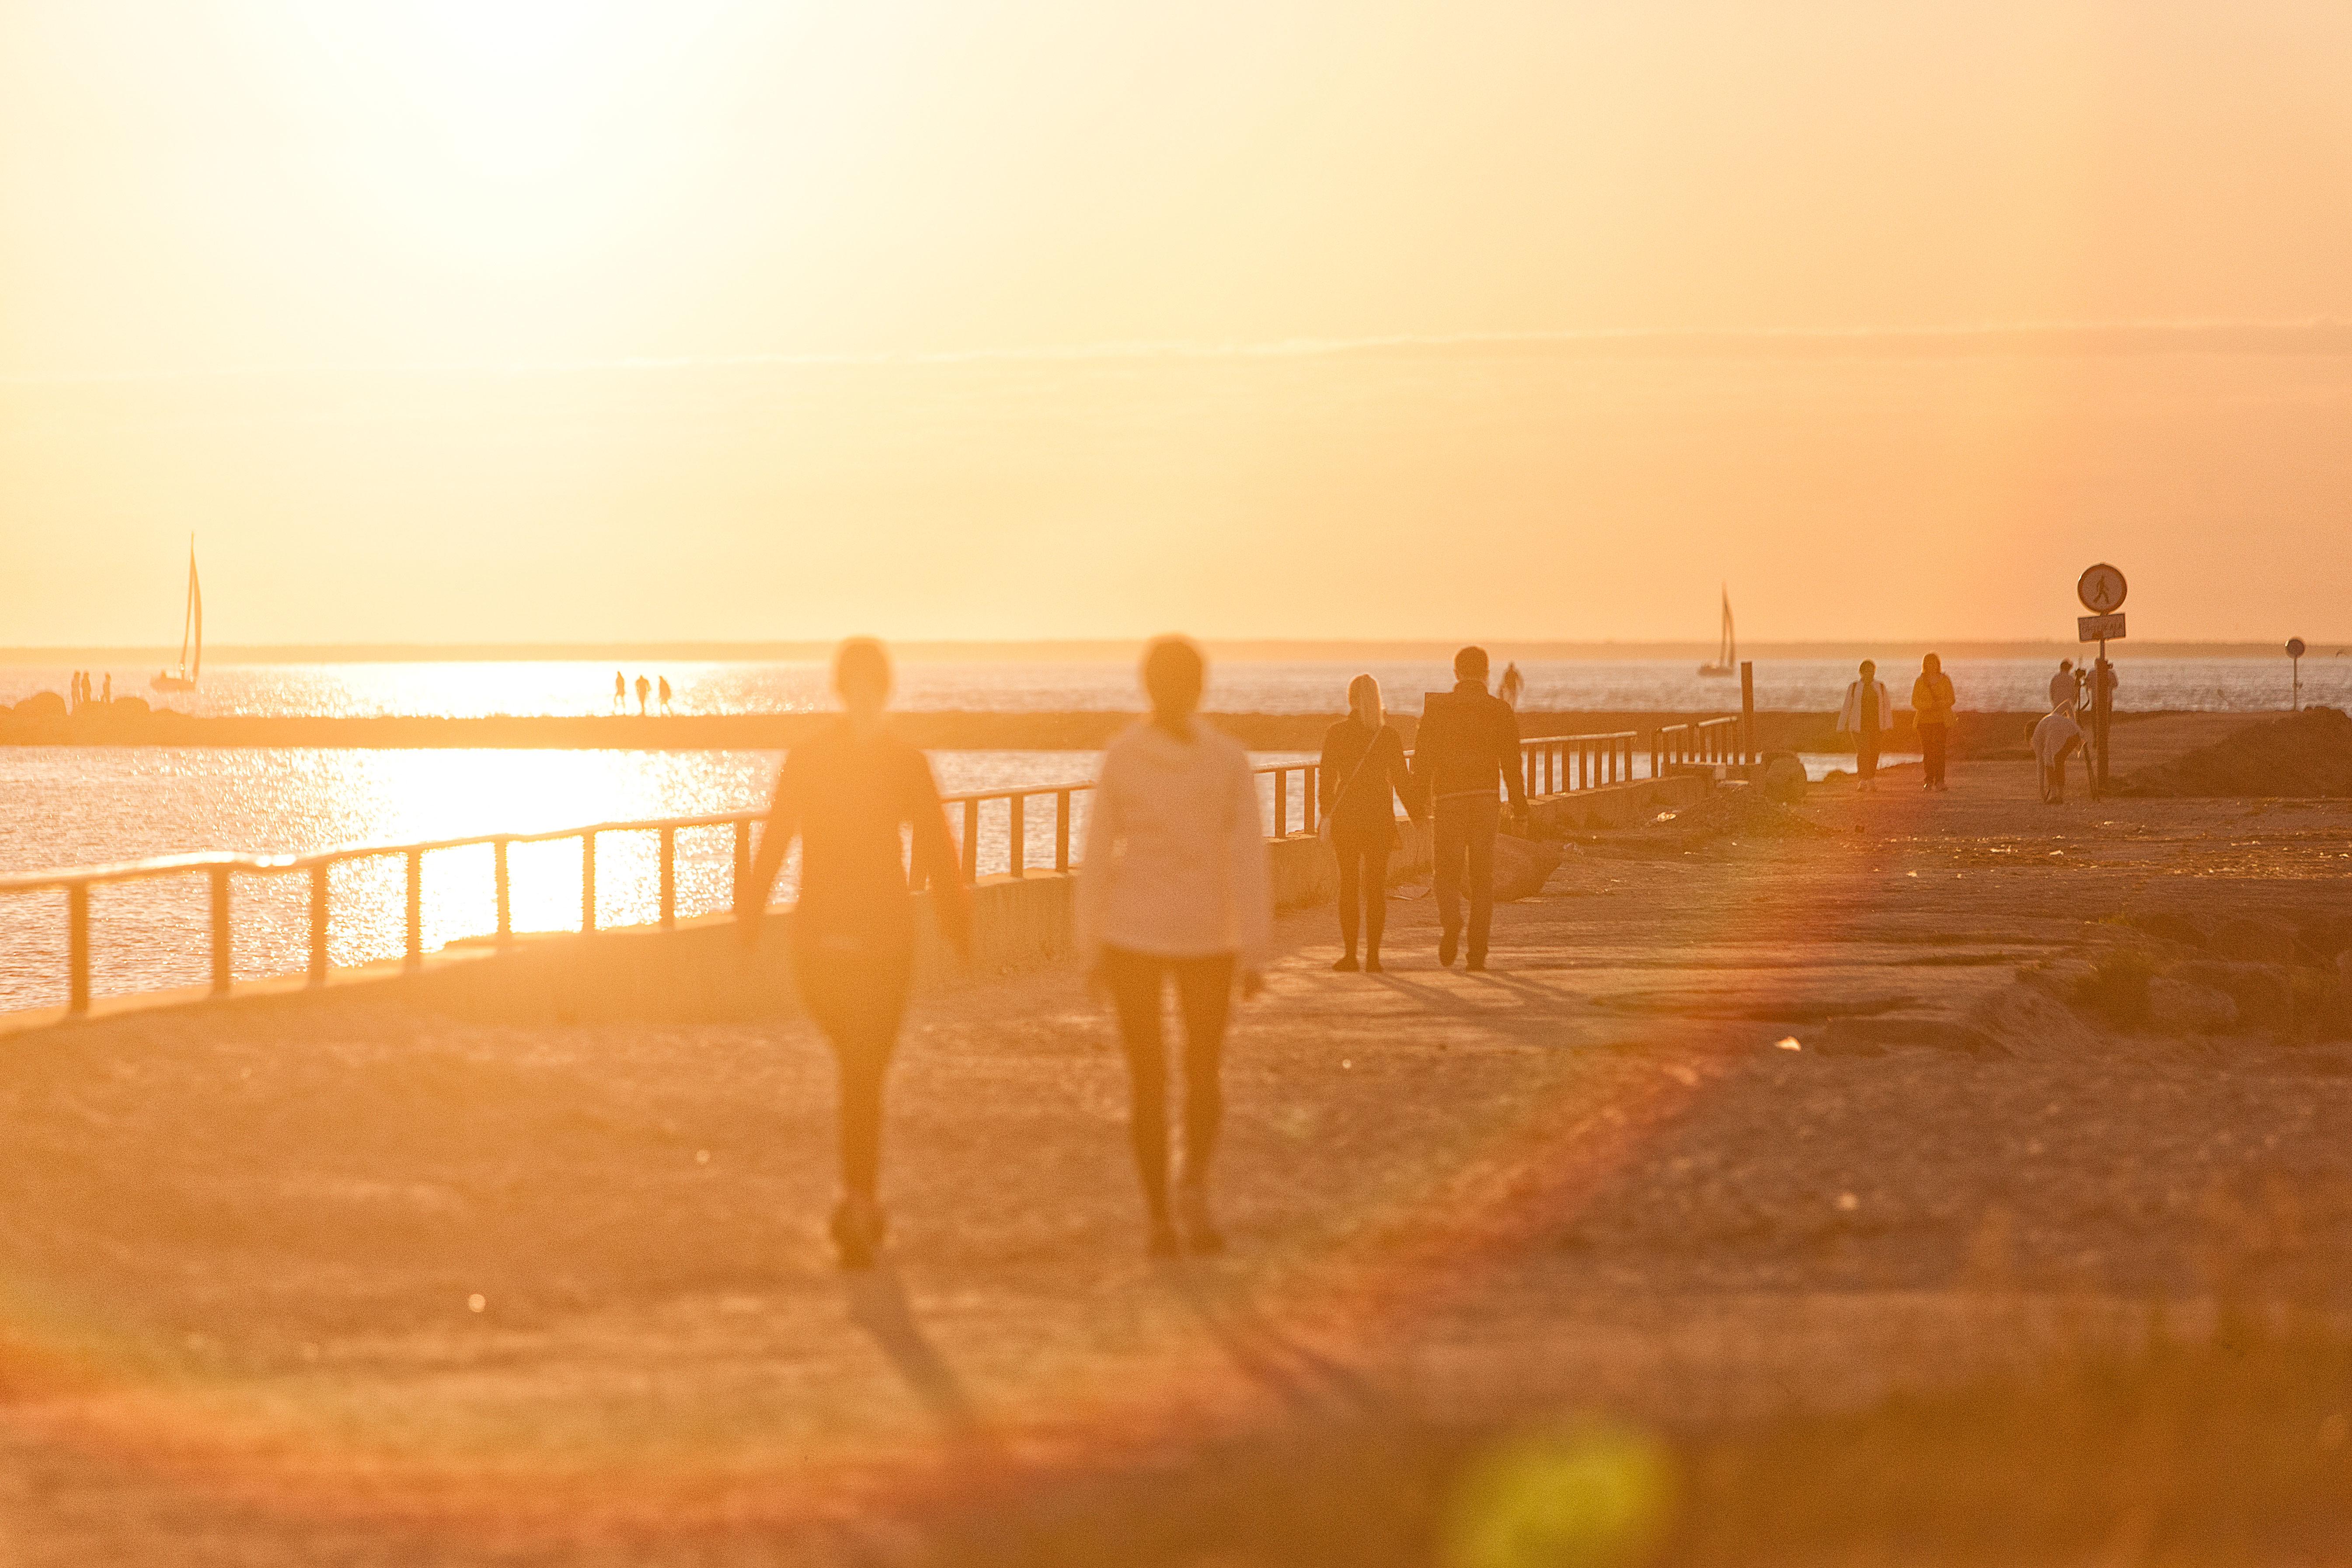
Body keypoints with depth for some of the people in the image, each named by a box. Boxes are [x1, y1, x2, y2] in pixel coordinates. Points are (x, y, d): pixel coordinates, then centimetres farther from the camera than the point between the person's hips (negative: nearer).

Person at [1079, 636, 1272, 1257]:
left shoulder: (1120, 757, -7)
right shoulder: (1229, 758, -8)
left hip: (1133, 932, 0)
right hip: (1207, 934, 0)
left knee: (1148, 1080, 6)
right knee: (1204, 1072, 12)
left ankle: (1160, 1218, 6)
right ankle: (1195, 1184, -1)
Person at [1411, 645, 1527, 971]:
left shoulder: (1436, 707, 1)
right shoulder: (1500, 711, 2)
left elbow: (1423, 760, -1)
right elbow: (1511, 763, 0)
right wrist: (1520, 809, 6)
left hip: (1447, 798, 0)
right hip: (1486, 798, 1)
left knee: (1448, 872, 9)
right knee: (1483, 877, 7)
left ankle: (1450, 922, -20)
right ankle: (1478, 952, 3)